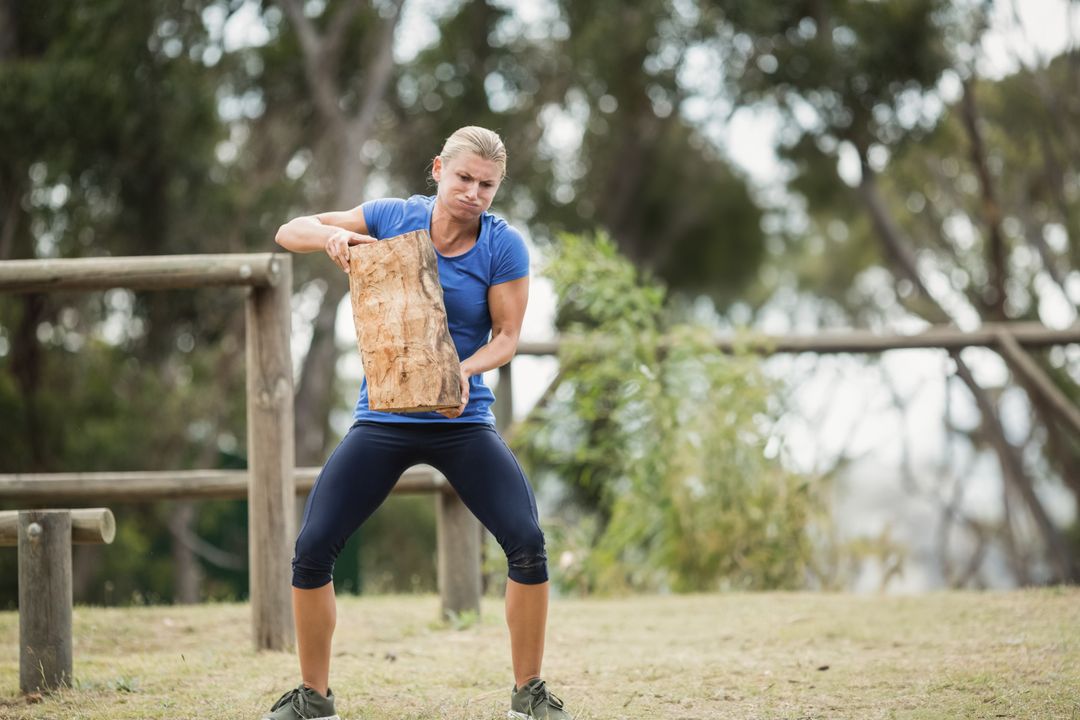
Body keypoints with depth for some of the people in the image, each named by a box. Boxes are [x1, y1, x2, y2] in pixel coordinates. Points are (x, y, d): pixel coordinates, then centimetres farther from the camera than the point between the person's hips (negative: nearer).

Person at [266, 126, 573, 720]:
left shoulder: (504, 246, -7)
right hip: (382, 419, 1)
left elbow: (506, 336, -7)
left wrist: (465, 370, -28)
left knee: (528, 543, -17)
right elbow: (289, 233, 3)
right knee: (311, 549, -9)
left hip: (462, 421, -1)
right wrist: (332, 235, -20)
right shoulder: (393, 218, -3)